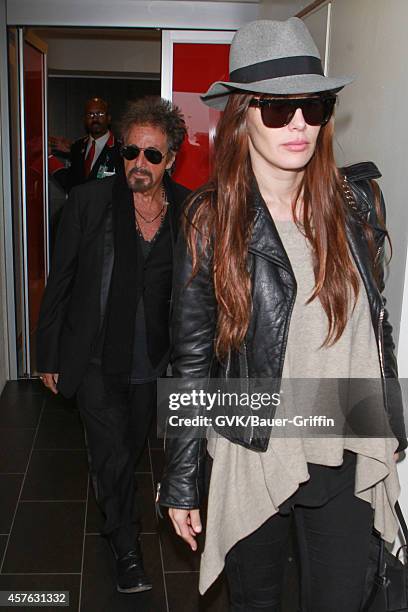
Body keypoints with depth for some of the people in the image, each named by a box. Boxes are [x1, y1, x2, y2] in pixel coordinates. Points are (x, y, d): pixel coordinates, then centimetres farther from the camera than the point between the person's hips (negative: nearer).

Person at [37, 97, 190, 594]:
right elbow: (60, 281, -5)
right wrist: (49, 354, -3)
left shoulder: (189, 210, -6)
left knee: (131, 448, 22)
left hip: (153, 362, 3)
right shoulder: (88, 201, -10)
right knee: (113, 456, -1)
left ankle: (109, 502, 54)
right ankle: (127, 551, 22)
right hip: (95, 360, -2)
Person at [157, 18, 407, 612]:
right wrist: (181, 484, -2)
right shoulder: (210, 222, -10)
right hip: (253, 460, -1)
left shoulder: (355, 201, -2)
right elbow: (191, 362, -6)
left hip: (349, 462, 2)